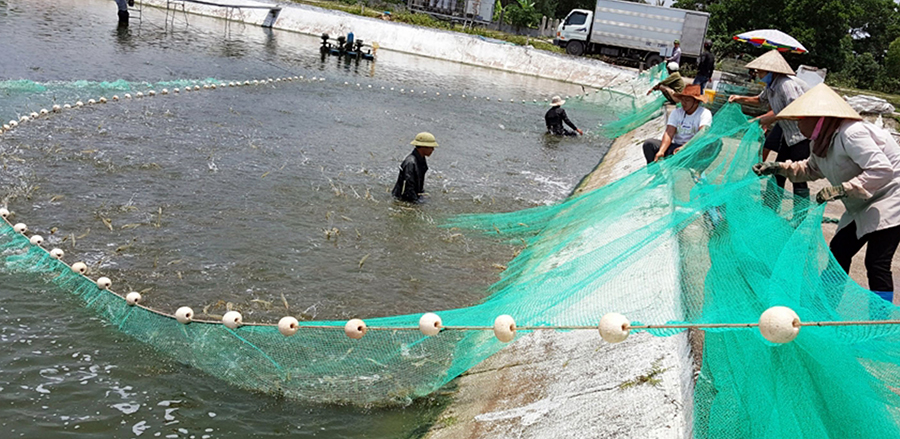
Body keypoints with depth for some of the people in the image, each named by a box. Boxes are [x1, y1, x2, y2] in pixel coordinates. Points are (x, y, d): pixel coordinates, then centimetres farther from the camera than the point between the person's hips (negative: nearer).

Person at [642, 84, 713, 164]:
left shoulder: (705, 113, -4)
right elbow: (669, 133, -4)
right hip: (676, 145, 5)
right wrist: (661, 151, -24)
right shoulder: (676, 112, 10)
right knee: (649, 143, -17)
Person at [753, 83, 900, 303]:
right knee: (838, 252, 10)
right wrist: (779, 168, 13)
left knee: (877, 263, -16)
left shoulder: (851, 134, -27)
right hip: (863, 207, 10)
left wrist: (842, 189, -34)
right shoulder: (822, 142, 4)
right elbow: (811, 169, 25)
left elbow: (881, 170, -33)